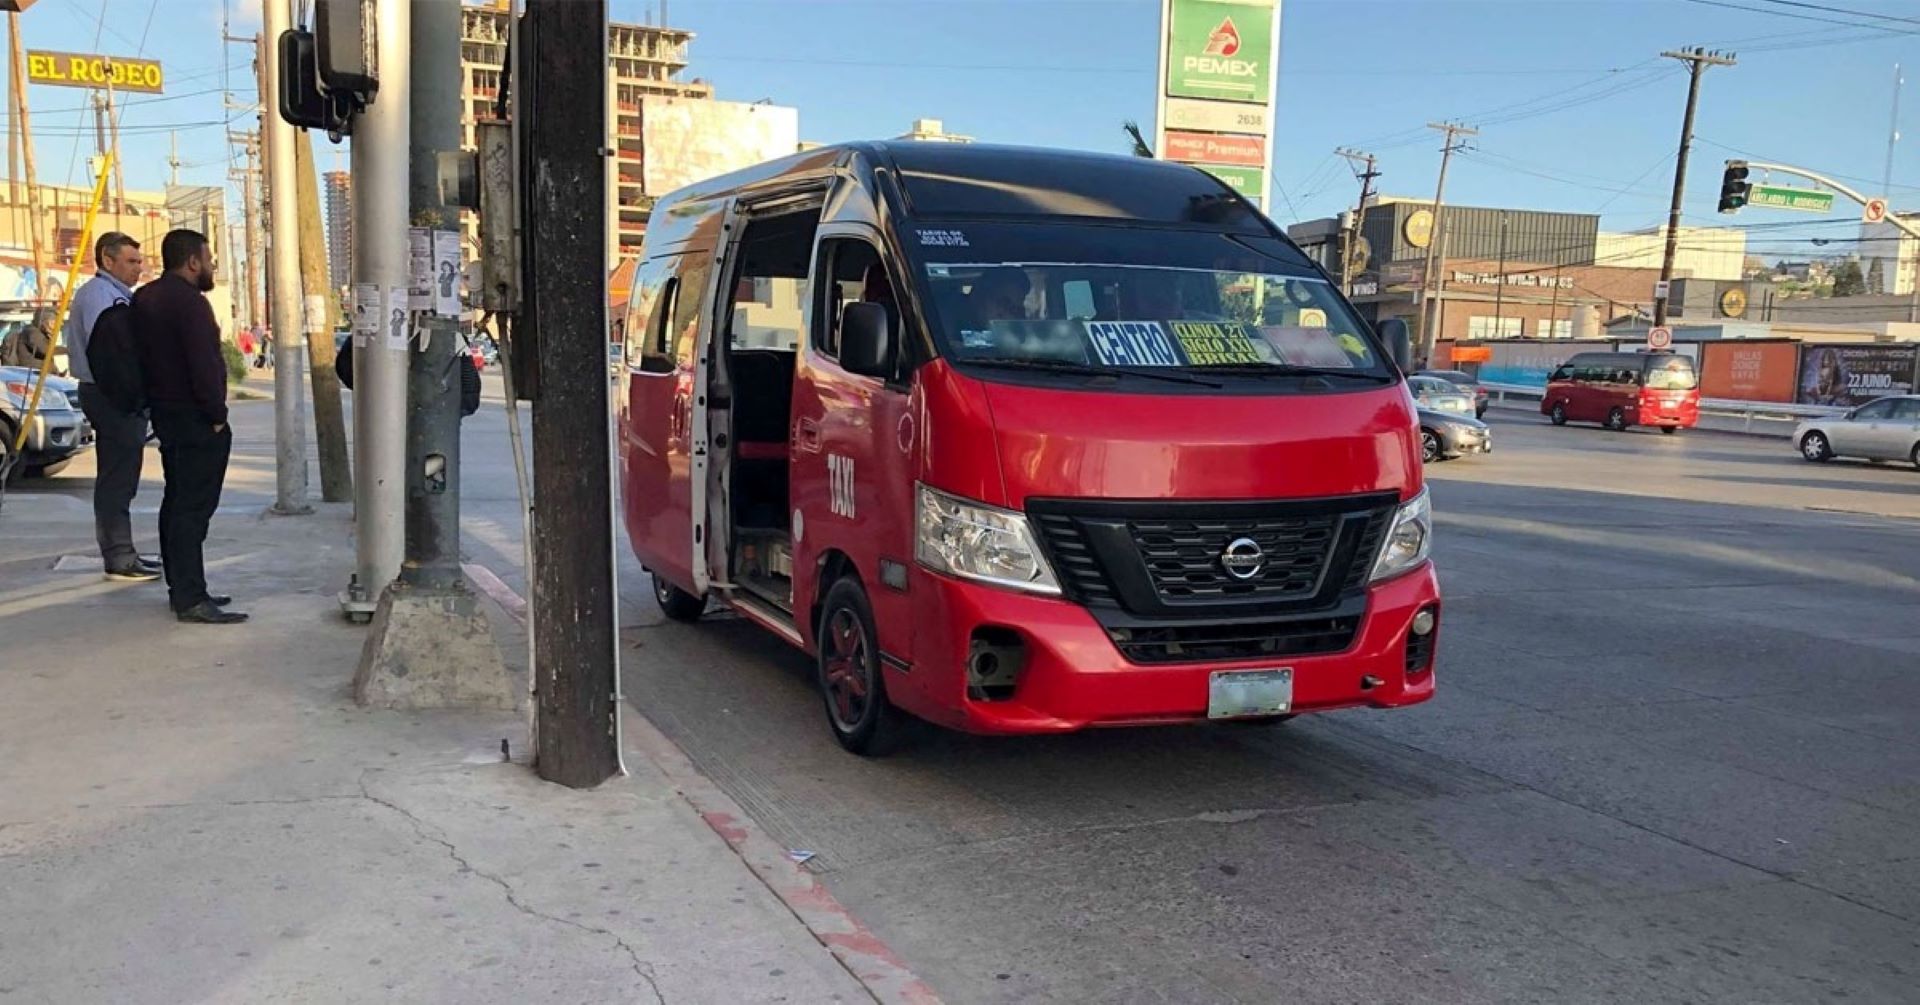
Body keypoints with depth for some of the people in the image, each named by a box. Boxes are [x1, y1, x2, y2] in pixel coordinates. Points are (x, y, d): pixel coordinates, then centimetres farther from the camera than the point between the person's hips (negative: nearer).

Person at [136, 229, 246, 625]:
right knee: (193, 508, -10)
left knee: (177, 503, 15)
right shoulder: (190, 302, -18)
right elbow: (203, 365, -23)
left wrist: (153, 402, 19)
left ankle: (181, 589, 23)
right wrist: (217, 415, -15)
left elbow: (144, 356, 18)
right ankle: (191, 599, -10)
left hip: (165, 414, 10)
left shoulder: (145, 298, 14)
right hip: (196, 420, -10)